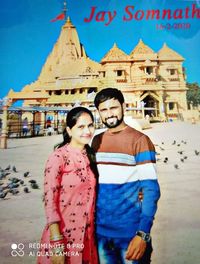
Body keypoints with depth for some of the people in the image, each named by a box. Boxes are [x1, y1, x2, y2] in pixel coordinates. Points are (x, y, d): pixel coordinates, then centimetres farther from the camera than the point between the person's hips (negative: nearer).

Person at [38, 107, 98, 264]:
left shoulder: (91, 155, 4)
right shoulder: (58, 157, -16)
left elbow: (92, 195, 9)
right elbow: (49, 200, -17)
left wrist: (91, 230, 8)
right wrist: (56, 243, -18)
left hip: (88, 233, 6)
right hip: (64, 233, -6)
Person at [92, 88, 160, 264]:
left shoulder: (139, 140, -11)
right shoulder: (97, 141, 5)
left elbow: (151, 189, -13)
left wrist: (143, 234, -19)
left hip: (130, 233, -4)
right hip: (100, 232, 5)